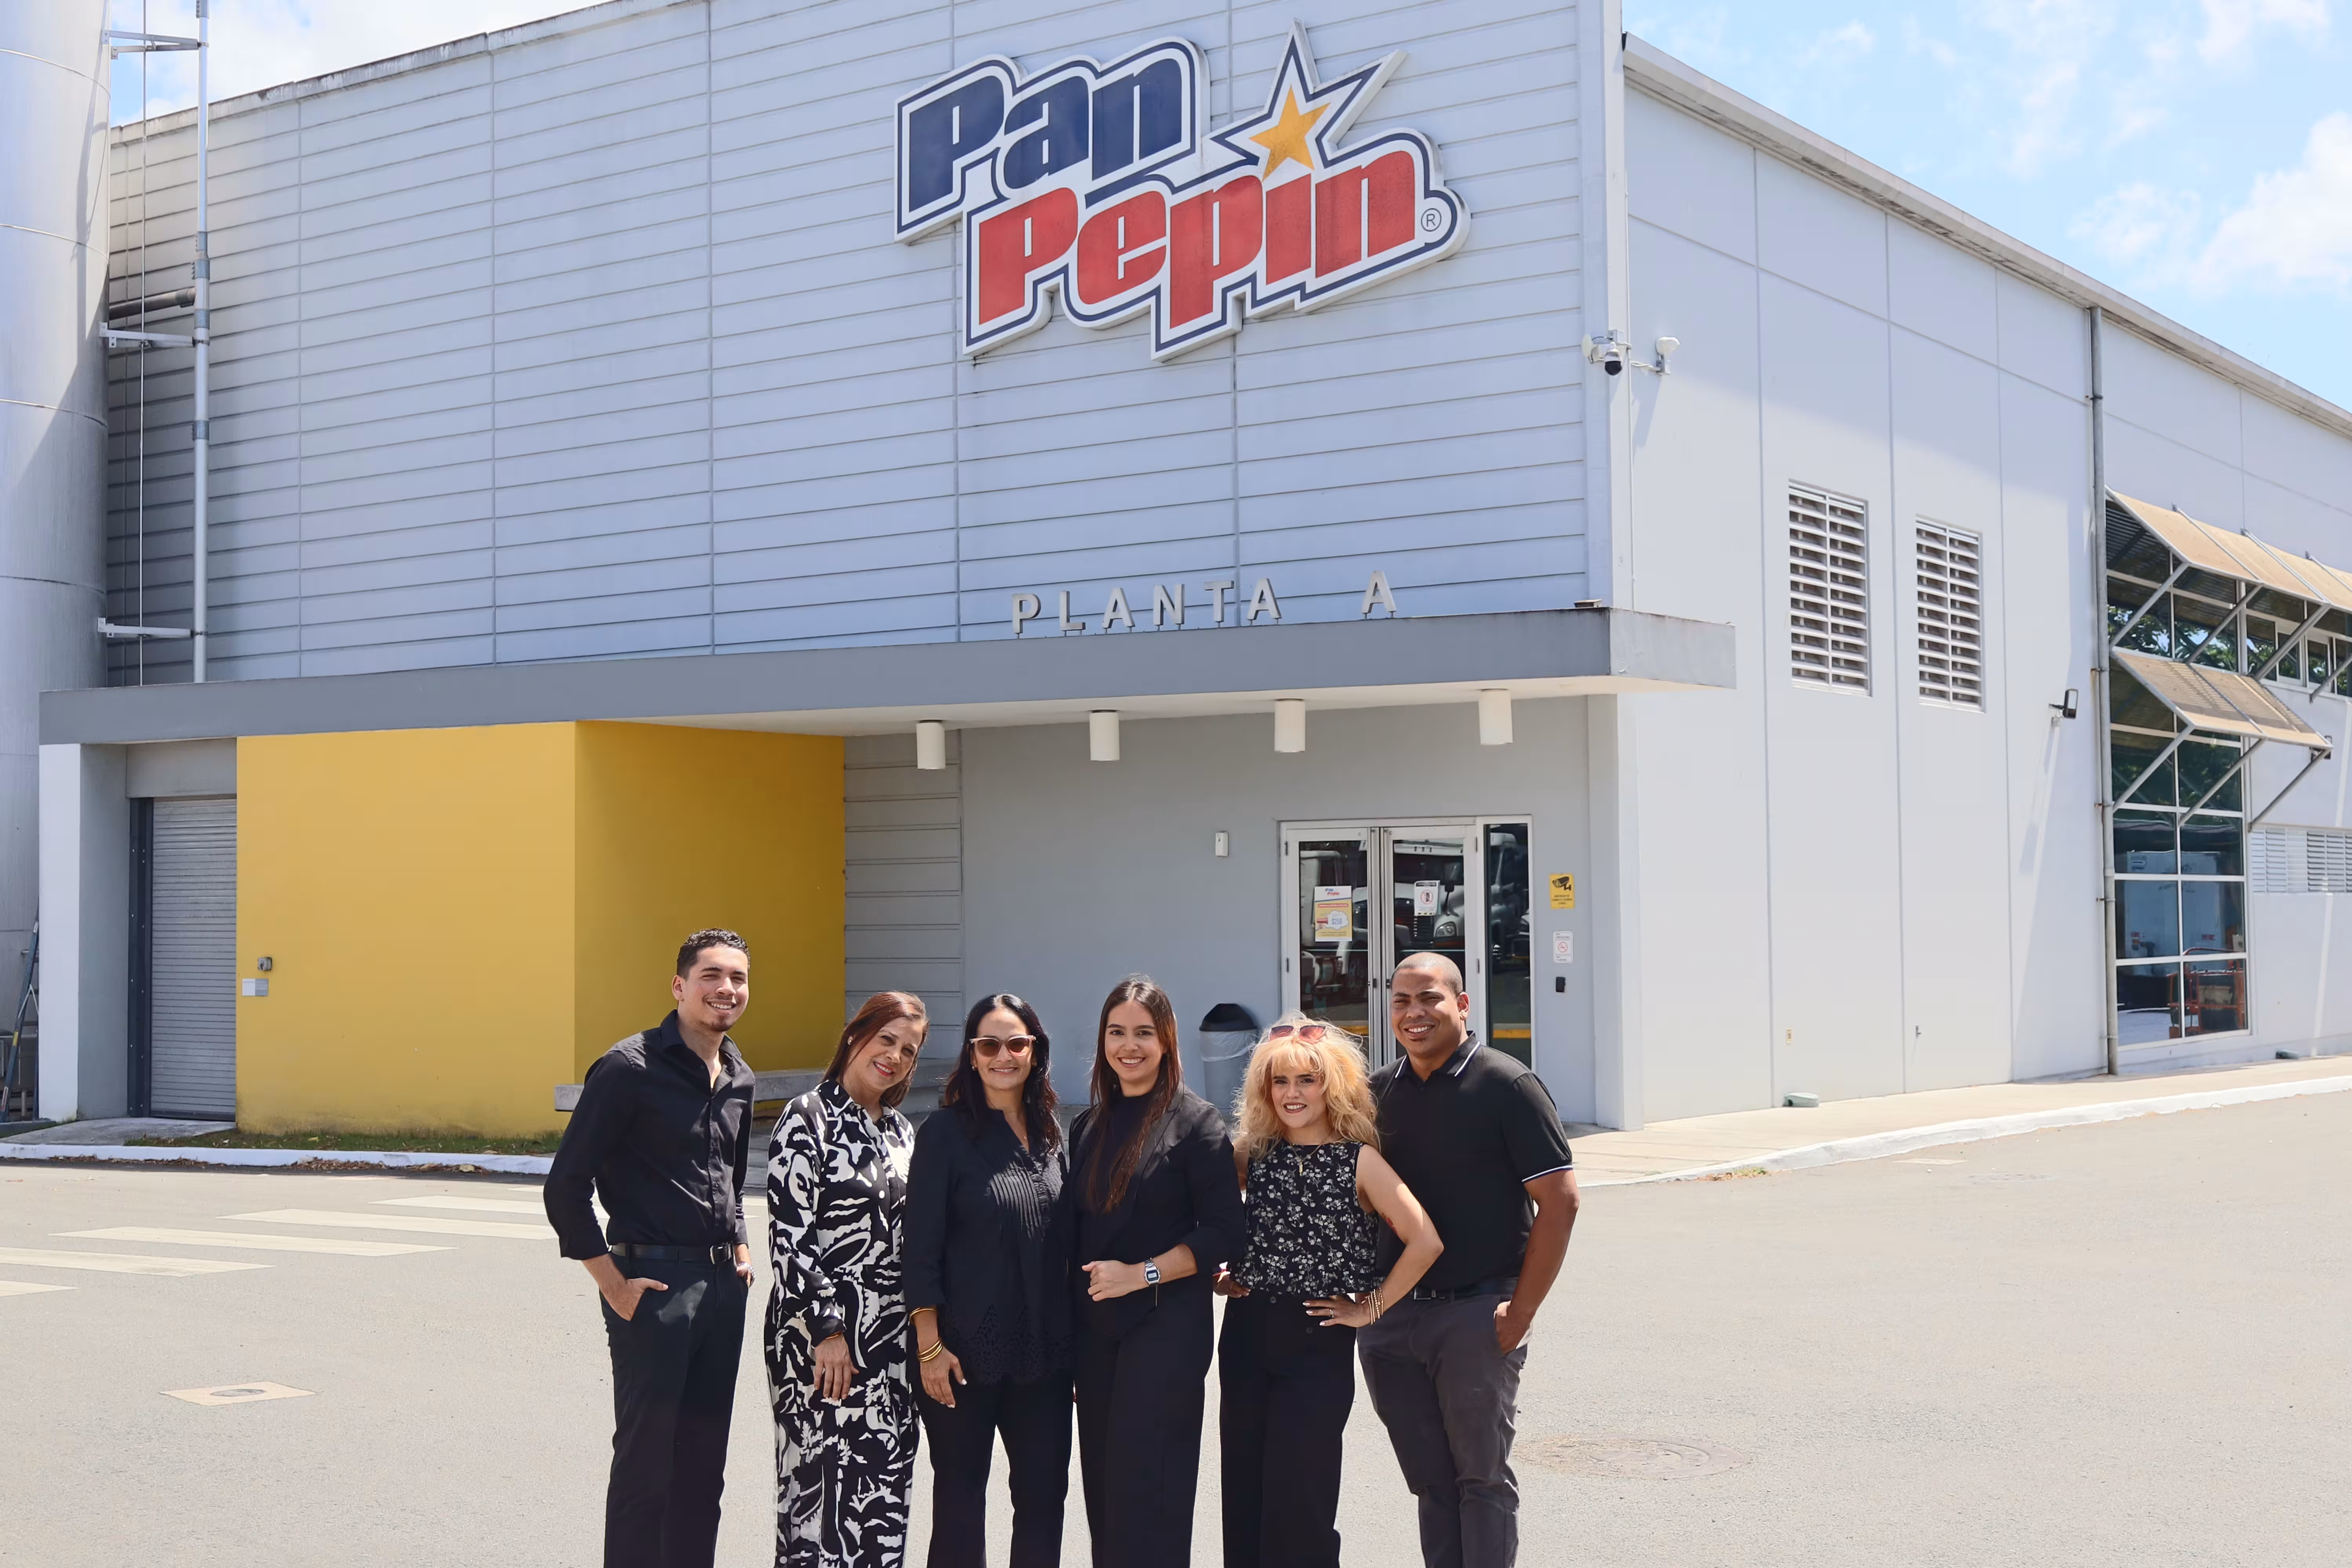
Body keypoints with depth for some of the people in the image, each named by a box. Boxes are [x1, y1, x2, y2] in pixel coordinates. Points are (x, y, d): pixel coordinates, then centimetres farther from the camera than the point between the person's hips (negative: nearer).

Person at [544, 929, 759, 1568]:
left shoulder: (738, 1079, 11)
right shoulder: (630, 1069, -11)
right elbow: (566, 1185, -12)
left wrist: (740, 1248, 12)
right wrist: (611, 1282, -14)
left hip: (722, 1287, 7)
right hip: (654, 1284, -7)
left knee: (704, 1465, 12)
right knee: (646, 1463, 0)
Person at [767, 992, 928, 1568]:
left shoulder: (899, 1130, 13)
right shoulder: (808, 1120, -8)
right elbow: (789, 1234, -13)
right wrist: (827, 1330, -16)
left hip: (890, 1335, 7)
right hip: (820, 1331, -7)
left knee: (885, 1482, 7)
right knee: (822, 1481, -3)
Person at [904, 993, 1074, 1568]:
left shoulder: (1050, 1134, 8)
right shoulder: (946, 1132, -7)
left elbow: (1063, 1244, 12)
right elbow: (921, 1245, -9)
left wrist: (1073, 1342, 10)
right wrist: (929, 1346, -13)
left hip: (1042, 1350, 5)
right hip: (965, 1349, -5)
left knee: (1045, 1494, 7)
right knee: (961, 1497, 6)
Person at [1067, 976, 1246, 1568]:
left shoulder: (1195, 1121, -6)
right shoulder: (1088, 1126, 12)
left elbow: (1224, 1232, -10)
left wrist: (1142, 1274, -16)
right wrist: (1080, 1282, 6)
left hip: (1165, 1324, -6)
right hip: (1094, 1325, 6)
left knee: (1145, 1491, -6)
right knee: (1103, 1488, 7)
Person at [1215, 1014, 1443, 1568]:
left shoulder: (1359, 1161, -8)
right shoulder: (1253, 1153, 4)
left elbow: (1425, 1241, -15)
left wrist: (1370, 1308, -11)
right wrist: (1212, 1274, 6)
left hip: (1320, 1341, -4)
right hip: (1247, 1334, 4)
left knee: (1297, 1501, -2)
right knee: (1243, 1490, 8)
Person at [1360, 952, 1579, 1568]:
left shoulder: (1506, 1086, -7)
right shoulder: (1378, 1092, 9)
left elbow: (1559, 1199, -10)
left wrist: (1522, 1310, -13)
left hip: (1477, 1315, -5)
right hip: (1388, 1317, 5)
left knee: (1482, 1476, 2)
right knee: (1431, 1481, 12)